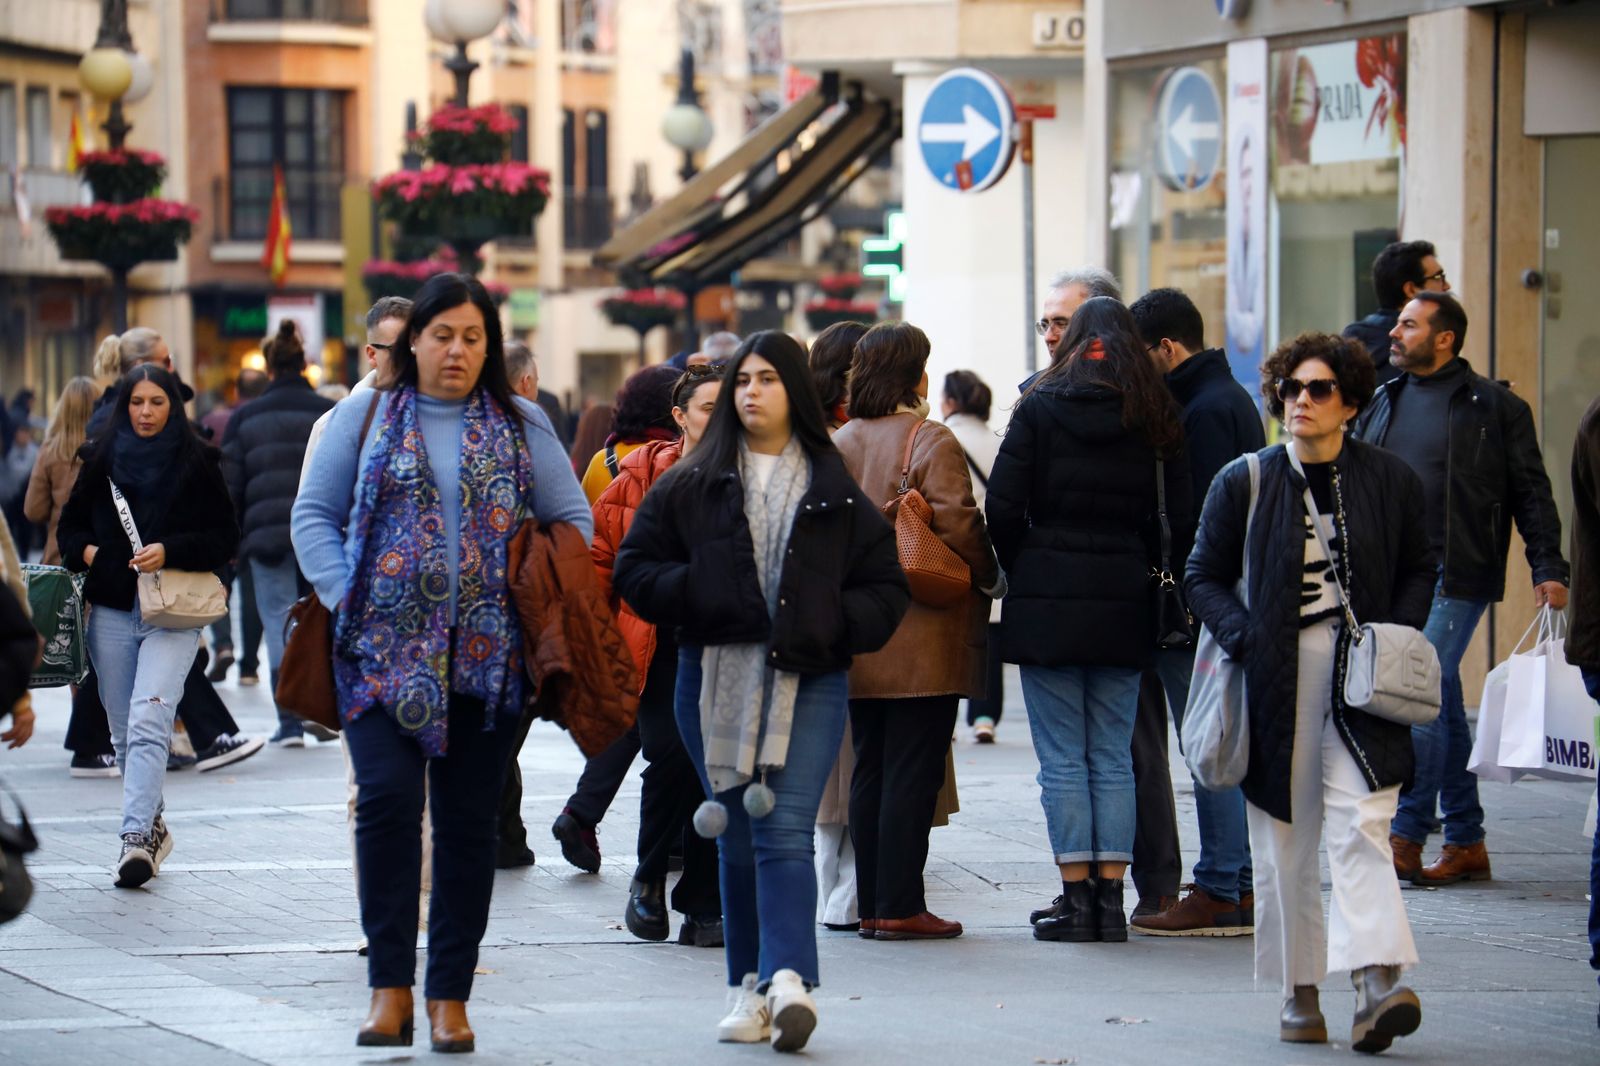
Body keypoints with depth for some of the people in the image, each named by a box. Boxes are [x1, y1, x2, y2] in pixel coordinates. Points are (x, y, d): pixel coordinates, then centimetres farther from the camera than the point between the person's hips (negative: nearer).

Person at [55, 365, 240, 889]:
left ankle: (137, 837, -26)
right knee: (124, 731, 9)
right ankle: (152, 828, 24)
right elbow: (70, 525, 18)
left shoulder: (198, 463, 1)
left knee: (148, 722, -19)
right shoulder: (102, 459, 10)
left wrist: (170, 552, -14)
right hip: (112, 612, 4)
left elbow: (225, 538, 0)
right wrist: (86, 552, -4)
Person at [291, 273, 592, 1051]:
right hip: (383, 649, -1)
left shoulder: (520, 426, 10)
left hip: (487, 657, 1)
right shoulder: (365, 418, 7)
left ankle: (449, 995, 11)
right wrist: (345, 598, -6)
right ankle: (389, 985, -7)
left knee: (468, 819, 4)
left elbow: (571, 521, 11)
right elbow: (314, 515, 7)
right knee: (387, 798, -15)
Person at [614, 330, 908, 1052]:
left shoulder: (837, 494, 9)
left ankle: (788, 980, -25)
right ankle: (750, 986, 12)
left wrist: (836, 628, -8)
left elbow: (885, 588, 11)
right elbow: (635, 571, 8)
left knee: (785, 830, -14)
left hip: (809, 683, -1)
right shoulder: (691, 486, 10)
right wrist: (703, 598, -9)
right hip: (715, 681, 2)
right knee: (738, 839, 5)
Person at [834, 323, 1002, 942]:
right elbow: (957, 526, -15)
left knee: (870, 768, 12)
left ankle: (872, 906, 13)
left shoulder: (838, 444, 7)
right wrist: (990, 579, 2)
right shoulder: (931, 443, -11)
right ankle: (899, 907, -5)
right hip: (923, 638, -6)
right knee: (912, 771, -4)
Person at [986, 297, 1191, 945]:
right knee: (1114, 757, 7)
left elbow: (1002, 508, -7)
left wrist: (1025, 571, 7)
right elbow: (1179, 517, 0)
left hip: (1047, 601, -2)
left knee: (1062, 758, 0)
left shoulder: (1039, 409, -2)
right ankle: (1110, 899, 4)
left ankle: (1075, 897, -2)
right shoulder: (1157, 419, 4)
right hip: (1124, 602, 2)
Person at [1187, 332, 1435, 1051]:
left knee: (1359, 828, -14)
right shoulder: (1243, 483, 3)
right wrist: (1244, 638, -8)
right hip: (1276, 680, 1)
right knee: (1285, 843, 4)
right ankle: (1300, 991, 13)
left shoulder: (1391, 481, 4)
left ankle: (1378, 982, -23)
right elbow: (1204, 577, 8)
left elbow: (1417, 571, 16)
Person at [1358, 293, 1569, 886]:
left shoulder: (1493, 406, -1)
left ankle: (1407, 836, -11)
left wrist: (1549, 569, -8)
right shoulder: (1384, 403, 15)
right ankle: (1466, 841, 15)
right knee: (1443, 703, 9)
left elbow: (1530, 492, -1)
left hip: (1456, 580, -6)